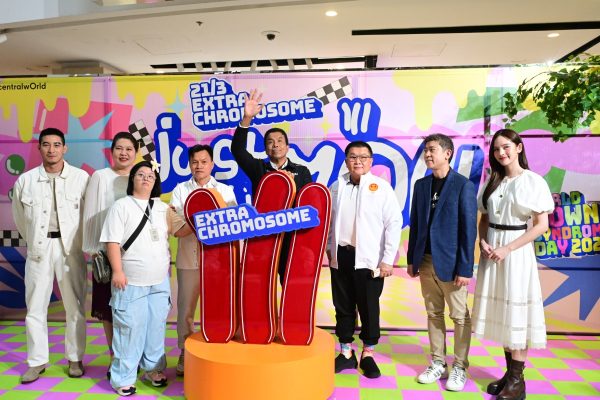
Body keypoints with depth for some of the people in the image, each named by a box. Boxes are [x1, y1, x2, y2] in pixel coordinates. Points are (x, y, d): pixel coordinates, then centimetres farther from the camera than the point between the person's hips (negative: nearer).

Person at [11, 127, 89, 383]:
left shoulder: (81, 177, -6)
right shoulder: (25, 180, 1)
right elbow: (20, 218, 14)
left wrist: (87, 245, 4)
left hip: (71, 248, -2)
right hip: (38, 248, 2)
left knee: (75, 307, 5)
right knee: (35, 308, 8)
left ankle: (75, 359, 21)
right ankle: (37, 361, 23)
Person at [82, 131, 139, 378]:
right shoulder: (100, 177, 1)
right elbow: (93, 214, 0)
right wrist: (93, 249, -5)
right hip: (108, 249, -1)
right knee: (109, 305, 4)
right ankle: (114, 357, 17)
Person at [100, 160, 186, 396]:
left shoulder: (163, 207, 12)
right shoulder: (122, 206, -2)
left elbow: (180, 229, 7)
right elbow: (112, 242, -8)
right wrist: (117, 271, -14)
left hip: (160, 280, 5)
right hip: (131, 281, -4)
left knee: (156, 326, 13)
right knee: (129, 328, -1)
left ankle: (153, 368, 28)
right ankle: (123, 377, 13)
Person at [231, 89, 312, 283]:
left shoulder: (301, 171, 11)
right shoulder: (258, 168, 9)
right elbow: (237, 149, -6)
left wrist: (292, 183, -9)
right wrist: (247, 119, -17)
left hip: (292, 234, 0)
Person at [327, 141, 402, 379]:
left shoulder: (382, 188, -5)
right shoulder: (336, 187, 7)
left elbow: (394, 224, -8)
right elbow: (328, 220, 13)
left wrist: (388, 260, -10)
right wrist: (328, 248, 9)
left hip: (369, 258, -3)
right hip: (341, 256, 4)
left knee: (368, 307, 6)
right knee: (343, 306, 11)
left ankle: (368, 354, 24)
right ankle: (346, 353, 26)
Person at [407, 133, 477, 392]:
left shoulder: (463, 186, -9)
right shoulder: (421, 185, 8)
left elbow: (469, 229, -11)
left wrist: (465, 268, -14)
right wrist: (412, 259, 9)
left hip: (450, 262, -5)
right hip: (426, 261, 5)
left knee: (460, 316, 7)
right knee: (433, 314, 14)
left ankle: (459, 368, 20)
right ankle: (438, 364, 26)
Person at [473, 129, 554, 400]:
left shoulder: (533, 181, -6)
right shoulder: (493, 182, 10)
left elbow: (541, 225, -10)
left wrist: (507, 248, -16)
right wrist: (483, 241, -7)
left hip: (517, 251, -5)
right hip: (492, 250, 5)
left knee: (516, 312, 0)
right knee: (501, 313, 10)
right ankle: (509, 372, 23)